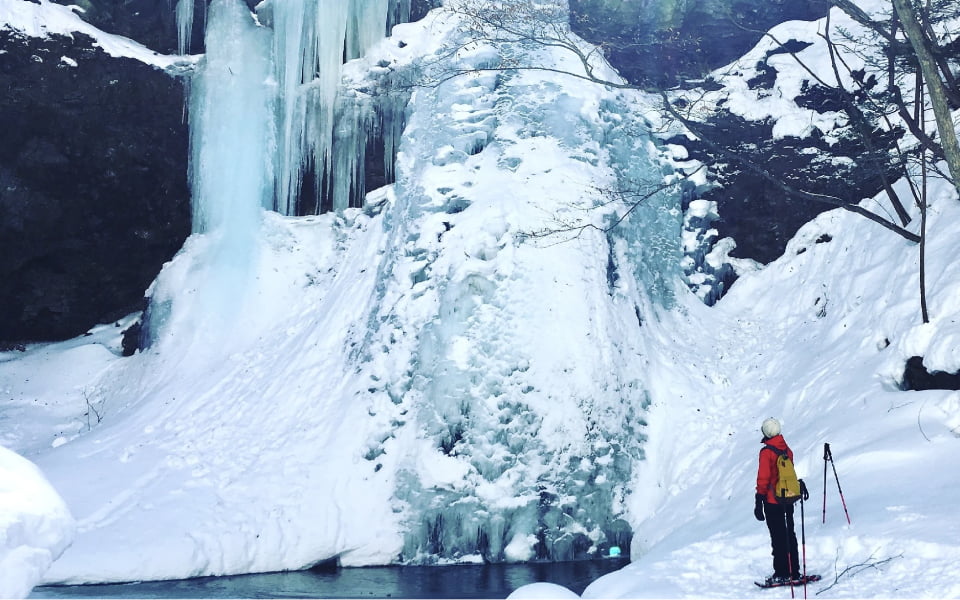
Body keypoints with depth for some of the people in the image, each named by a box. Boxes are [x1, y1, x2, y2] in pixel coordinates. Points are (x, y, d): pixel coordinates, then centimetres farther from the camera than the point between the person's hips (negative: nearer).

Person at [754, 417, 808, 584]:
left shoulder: (766, 452, -16)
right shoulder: (787, 450, 5)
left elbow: (763, 478, -17)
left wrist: (759, 501, -12)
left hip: (772, 501, -6)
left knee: (778, 537, 0)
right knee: (789, 534, 13)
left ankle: (782, 574, 4)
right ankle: (794, 572, 18)